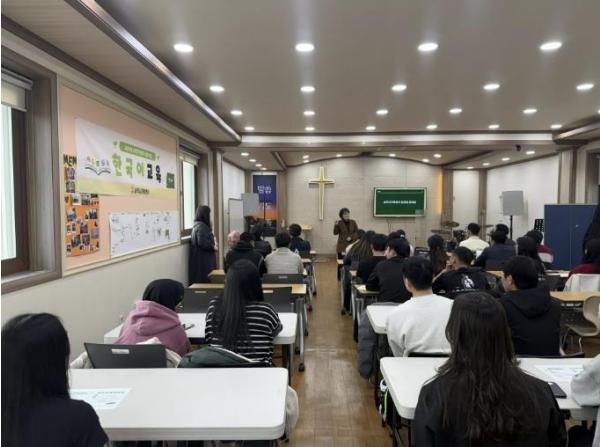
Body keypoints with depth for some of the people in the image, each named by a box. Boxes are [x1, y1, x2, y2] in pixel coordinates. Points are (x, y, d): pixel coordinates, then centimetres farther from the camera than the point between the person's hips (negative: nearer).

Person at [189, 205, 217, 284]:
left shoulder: (197, 225, 13)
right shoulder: (201, 226, -17)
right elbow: (202, 242, -27)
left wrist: (212, 244, 13)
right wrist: (213, 247, -12)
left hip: (201, 257, 10)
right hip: (203, 258, -10)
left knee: (199, 279, 12)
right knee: (205, 279, -5)